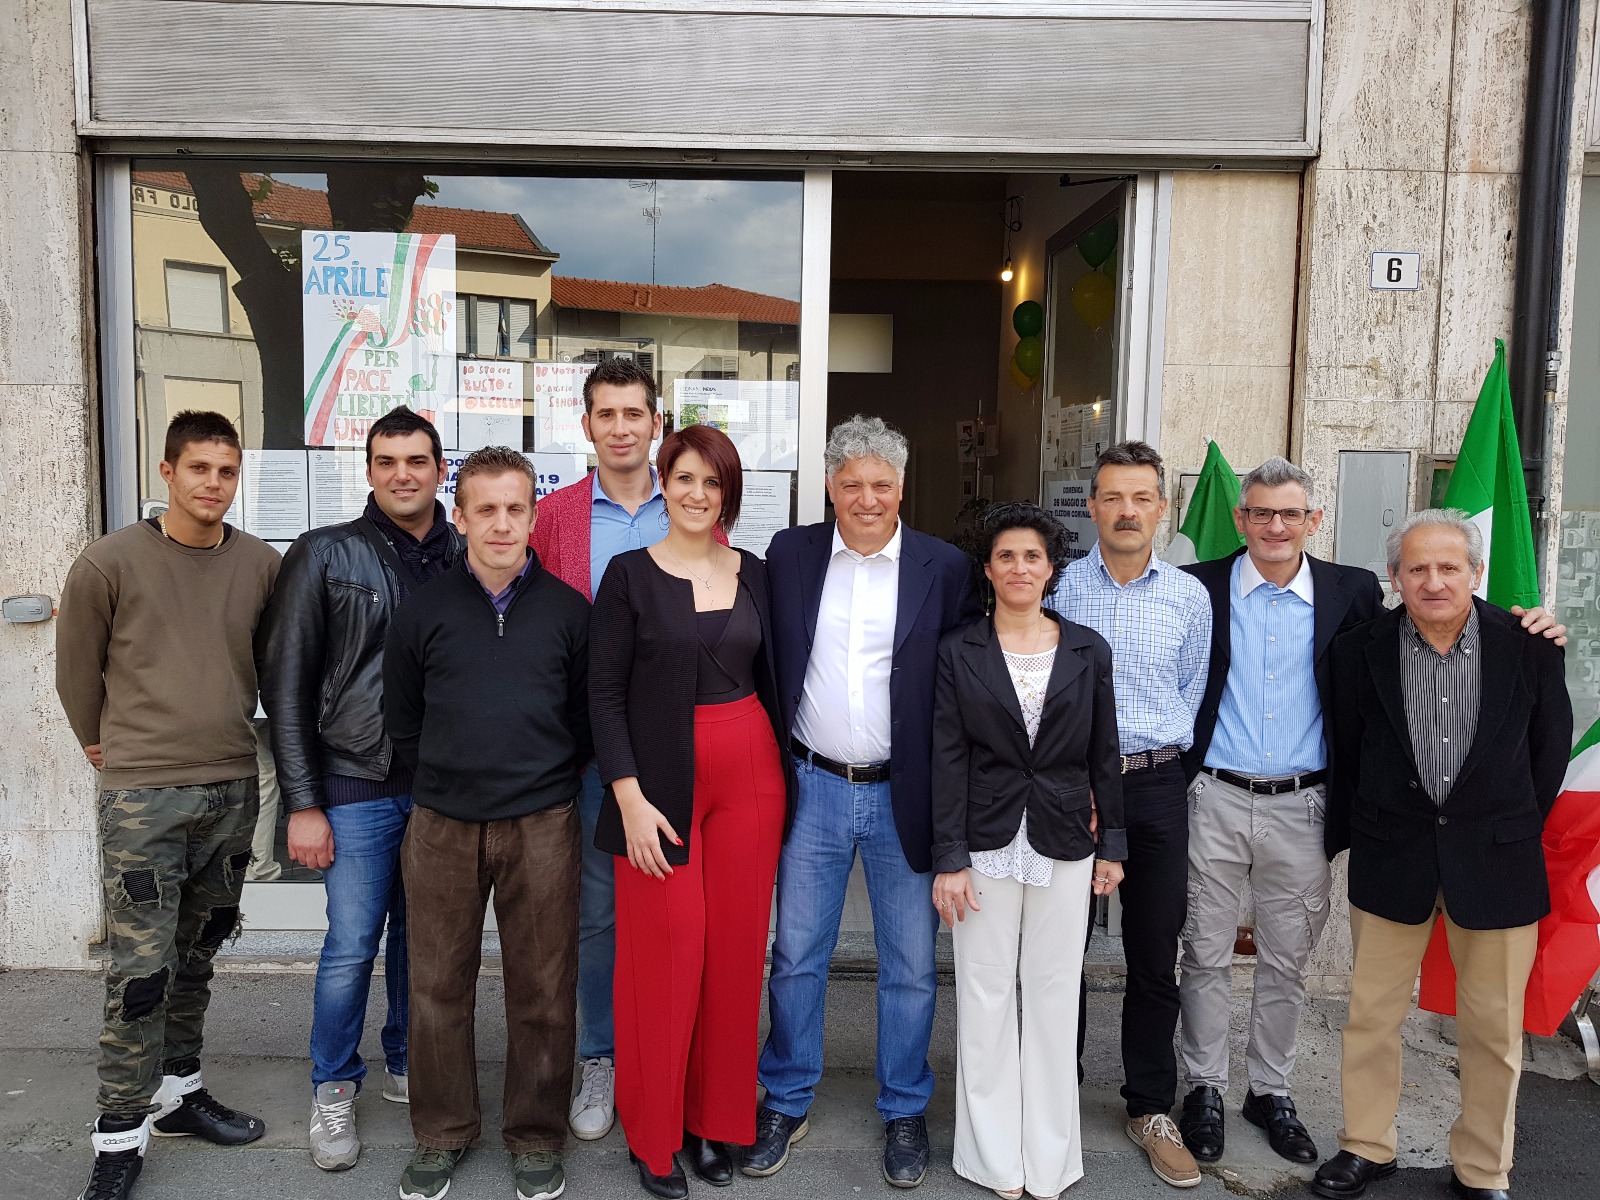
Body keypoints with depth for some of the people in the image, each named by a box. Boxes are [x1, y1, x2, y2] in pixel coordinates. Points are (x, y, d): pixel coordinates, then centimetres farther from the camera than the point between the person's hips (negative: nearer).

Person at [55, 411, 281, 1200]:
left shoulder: (262, 565, 2)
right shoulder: (110, 562, -7)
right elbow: (76, 665, 5)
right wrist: (101, 741, 15)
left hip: (232, 788, 4)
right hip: (142, 796, -4)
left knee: (198, 953, 17)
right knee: (140, 969, -2)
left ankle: (177, 1090, 33)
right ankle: (119, 1135, 13)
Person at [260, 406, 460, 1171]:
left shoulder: (466, 562, 4)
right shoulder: (324, 556, -2)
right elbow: (287, 685, -3)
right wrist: (303, 803, -5)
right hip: (359, 785, -2)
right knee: (352, 947, 1)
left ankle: (405, 1065, 33)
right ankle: (333, 1089, 23)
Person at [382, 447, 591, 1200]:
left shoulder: (567, 610, 0)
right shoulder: (421, 612, 1)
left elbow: (587, 720, 8)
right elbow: (401, 721, 10)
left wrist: (545, 786, 7)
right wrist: (445, 786, 8)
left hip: (541, 826, -1)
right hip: (442, 826, 1)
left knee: (542, 989, 7)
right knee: (438, 986, 10)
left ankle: (536, 1138, 26)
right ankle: (441, 1133, 30)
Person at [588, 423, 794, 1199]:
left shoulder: (755, 576, 8)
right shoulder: (629, 574, -2)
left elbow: (772, 679, 13)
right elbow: (605, 694, -5)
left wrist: (782, 776, 7)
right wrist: (630, 798, -12)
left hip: (751, 772, 3)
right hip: (660, 778, -3)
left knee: (735, 947, 7)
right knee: (666, 950, 0)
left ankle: (714, 1121, 26)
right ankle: (654, 1134, 20)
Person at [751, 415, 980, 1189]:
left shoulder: (944, 568, -3)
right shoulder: (789, 554, 2)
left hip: (905, 796, -1)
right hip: (813, 788, 1)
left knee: (910, 967, 10)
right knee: (796, 955, 12)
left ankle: (904, 1112, 30)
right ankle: (785, 1102, 31)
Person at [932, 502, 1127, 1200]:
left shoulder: (1087, 651, 3)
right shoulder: (959, 652, -2)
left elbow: (1104, 755, 7)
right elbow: (947, 760, -5)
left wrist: (1112, 845, 7)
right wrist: (949, 859, -9)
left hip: (1064, 846, 1)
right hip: (987, 842, -1)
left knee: (1054, 994, 9)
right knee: (986, 994, 7)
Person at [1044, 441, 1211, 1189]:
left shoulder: (1189, 596, 4)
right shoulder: (1059, 586, -2)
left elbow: (1191, 693, 12)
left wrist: (1158, 759, 5)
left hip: (1156, 785, 2)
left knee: (1155, 958, 9)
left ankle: (1151, 1110, 25)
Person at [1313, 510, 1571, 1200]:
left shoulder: (1528, 645, -5)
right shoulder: (1361, 651, -5)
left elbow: (1551, 749, 6)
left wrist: (1515, 831, 8)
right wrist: (1349, 835, 6)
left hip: (1496, 857, 0)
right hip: (1391, 854, 0)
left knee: (1494, 1027, 10)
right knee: (1371, 1014, 10)